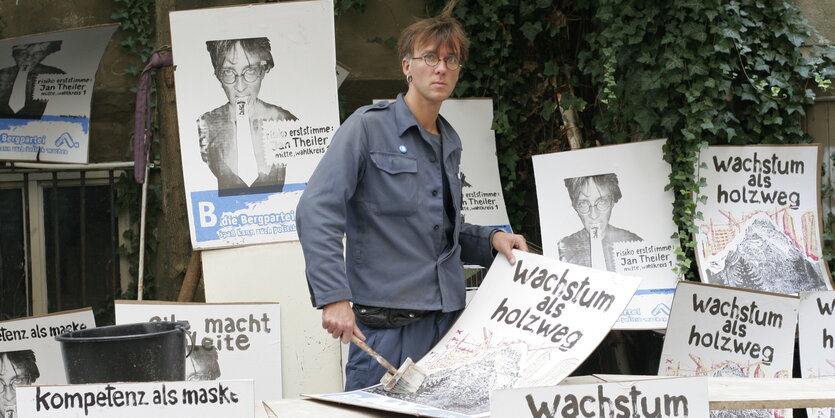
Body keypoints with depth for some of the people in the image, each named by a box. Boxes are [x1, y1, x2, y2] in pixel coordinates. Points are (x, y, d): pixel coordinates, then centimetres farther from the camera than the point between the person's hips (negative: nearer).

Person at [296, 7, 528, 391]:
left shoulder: (450, 143, 16)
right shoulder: (368, 127, -6)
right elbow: (316, 211, -16)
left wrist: (491, 240, 8)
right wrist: (334, 297, -26)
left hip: (449, 320, 7)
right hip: (387, 326, -7)